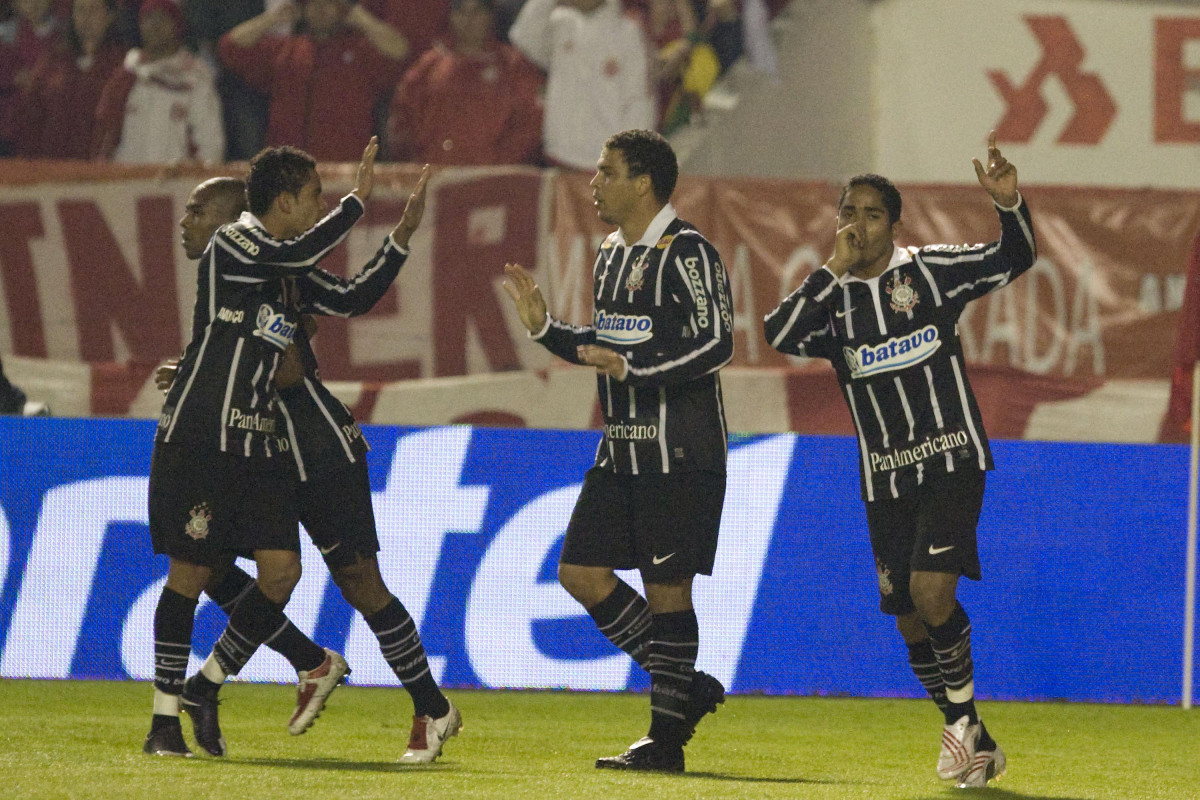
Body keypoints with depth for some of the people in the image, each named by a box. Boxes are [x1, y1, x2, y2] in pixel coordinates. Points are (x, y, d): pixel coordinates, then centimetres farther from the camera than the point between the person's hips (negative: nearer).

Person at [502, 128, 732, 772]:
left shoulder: (686, 253, -12)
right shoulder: (611, 255, 15)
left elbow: (715, 344, -19)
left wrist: (632, 368, -22)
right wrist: (547, 328, 10)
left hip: (680, 452, -9)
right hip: (622, 448, 9)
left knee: (666, 585, -5)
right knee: (581, 571, 5)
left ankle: (666, 737, 2)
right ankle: (684, 687, 15)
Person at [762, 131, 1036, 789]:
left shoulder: (930, 270, -1)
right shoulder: (830, 298, 3)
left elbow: (1013, 260, -3)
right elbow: (779, 334, -15)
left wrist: (1009, 205, -22)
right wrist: (835, 269, -18)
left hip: (952, 462, -4)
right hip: (884, 480, 4)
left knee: (931, 591, -21)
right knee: (908, 615, 5)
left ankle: (963, 712, 0)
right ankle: (972, 742, 21)